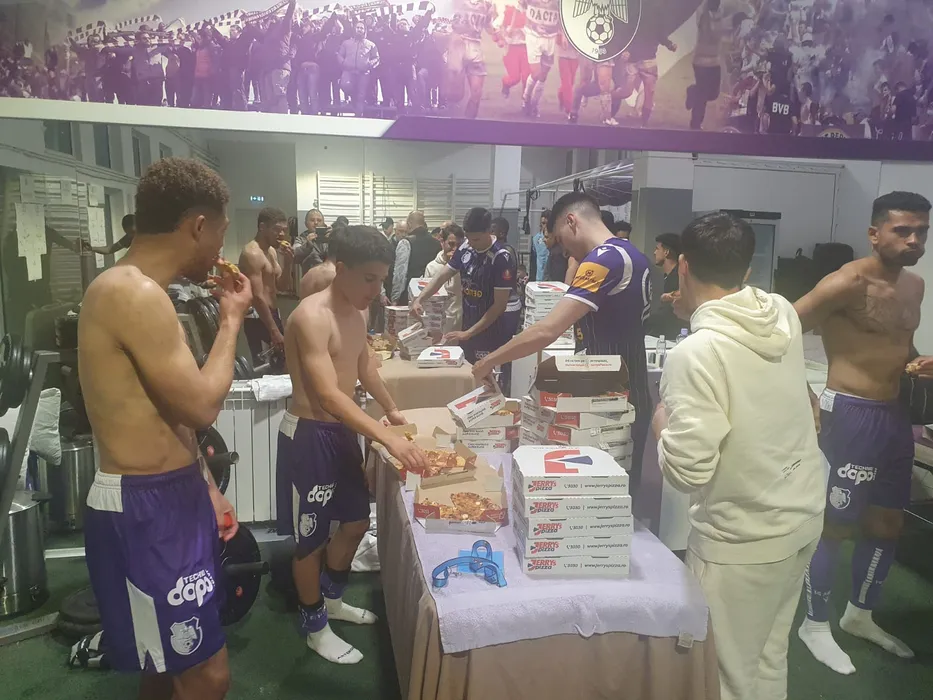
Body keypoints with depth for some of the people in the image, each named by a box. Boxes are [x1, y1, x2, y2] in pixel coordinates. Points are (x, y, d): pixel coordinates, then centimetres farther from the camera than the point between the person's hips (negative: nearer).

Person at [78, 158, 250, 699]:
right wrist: (233, 319, -6)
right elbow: (201, 406, -19)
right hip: (145, 510, -10)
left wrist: (206, 487, 17)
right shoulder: (135, 294, -22)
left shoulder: (136, 291, 12)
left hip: (168, 498, 10)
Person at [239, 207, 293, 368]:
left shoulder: (271, 251, 13)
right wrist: (274, 331, -25)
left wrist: (288, 261, -1)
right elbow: (257, 297, -23)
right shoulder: (252, 254, -16)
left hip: (272, 314, 9)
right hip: (259, 317, -9)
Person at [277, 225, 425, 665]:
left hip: (344, 431, 9)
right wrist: (386, 436, -40)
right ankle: (315, 627, 30)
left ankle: (331, 599, 44)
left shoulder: (356, 312, 4)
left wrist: (391, 410, 20)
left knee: (357, 519, 20)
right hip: (309, 435, -9)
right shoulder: (312, 316, -24)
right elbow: (327, 395, -33)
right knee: (312, 536, 8)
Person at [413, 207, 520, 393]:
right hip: (472, 315, 6)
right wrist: (419, 299, -12)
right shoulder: (465, 249, -4)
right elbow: (442, 275, 4)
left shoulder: (502, 259, -22)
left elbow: (499, 305, -22)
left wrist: (468, 333, -23)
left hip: (498, 320, -6)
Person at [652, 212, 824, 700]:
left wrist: (662, 426, -8)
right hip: (802, 516, 7)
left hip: (743, 538, -7)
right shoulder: (785, 314, -4)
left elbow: (687, 470, -26)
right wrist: (703, 314, 22)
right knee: (769, 659, 23)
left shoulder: (695, 353, -26)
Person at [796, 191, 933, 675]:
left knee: (887, 523, 18)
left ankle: (860, 615, 37)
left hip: (893, 415, 9)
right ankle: (815, 625, 19)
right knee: (834, 524, 1)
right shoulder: (849, 283, -16)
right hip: (851, 414, -9)